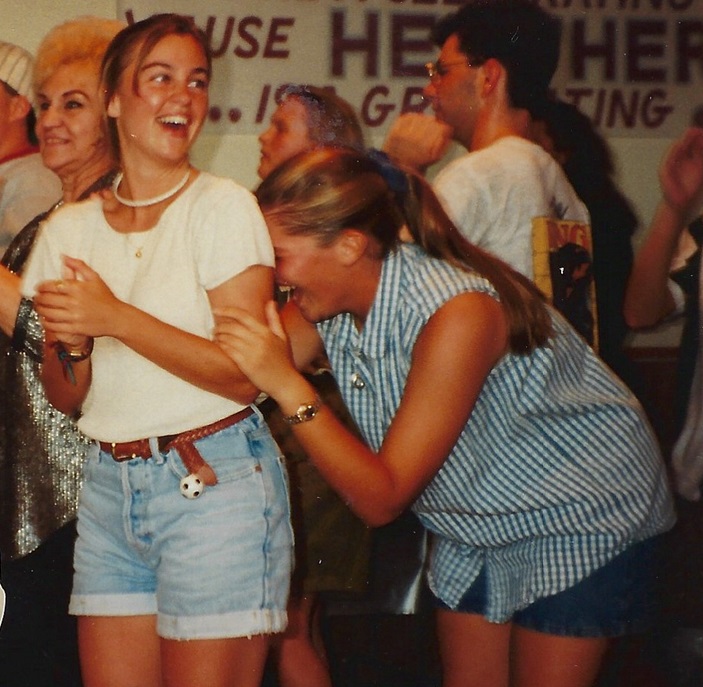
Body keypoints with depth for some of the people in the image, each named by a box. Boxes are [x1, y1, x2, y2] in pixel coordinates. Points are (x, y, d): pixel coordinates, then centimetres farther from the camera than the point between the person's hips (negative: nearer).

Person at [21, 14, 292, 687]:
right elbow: (66, 399, 12)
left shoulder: (223, 207, -6)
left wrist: (115, 317, -17)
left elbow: (247, 374, -13)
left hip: (213, 485, -5)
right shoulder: (68, 230, 8)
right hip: (108, 486, 5)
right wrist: (70, 346, -10)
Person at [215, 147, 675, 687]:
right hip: (475, 525, 7)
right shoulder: (330, 297, -13)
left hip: (578, 517, -7)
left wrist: (289, 387, -40)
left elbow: (382, 498, -34)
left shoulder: (457, 313, -35)